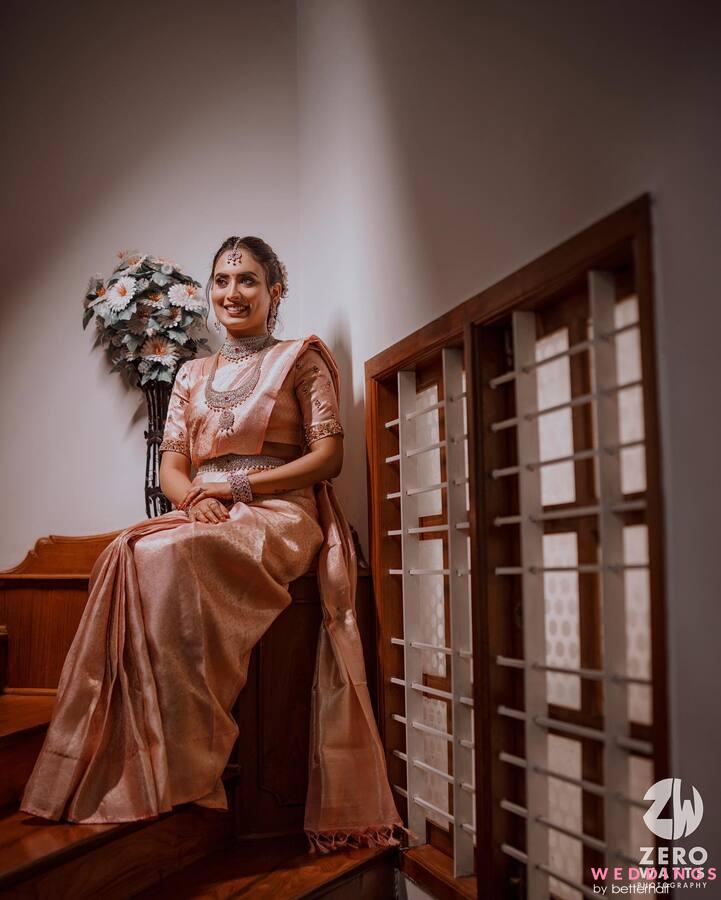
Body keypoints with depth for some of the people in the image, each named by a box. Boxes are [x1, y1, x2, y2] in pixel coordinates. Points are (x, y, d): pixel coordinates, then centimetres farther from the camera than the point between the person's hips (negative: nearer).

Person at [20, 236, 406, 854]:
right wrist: (196, 498, -8)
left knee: (166, 558, -35)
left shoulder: (301, 358, 8)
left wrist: (239, 485, -11)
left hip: (279, 517, -4)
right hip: (204, 519, 5)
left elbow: (329, 456, -1)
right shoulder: (193, 375, 23)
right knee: (127, 555, -30)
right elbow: (171, 466, 16)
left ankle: (179, 763, -28)